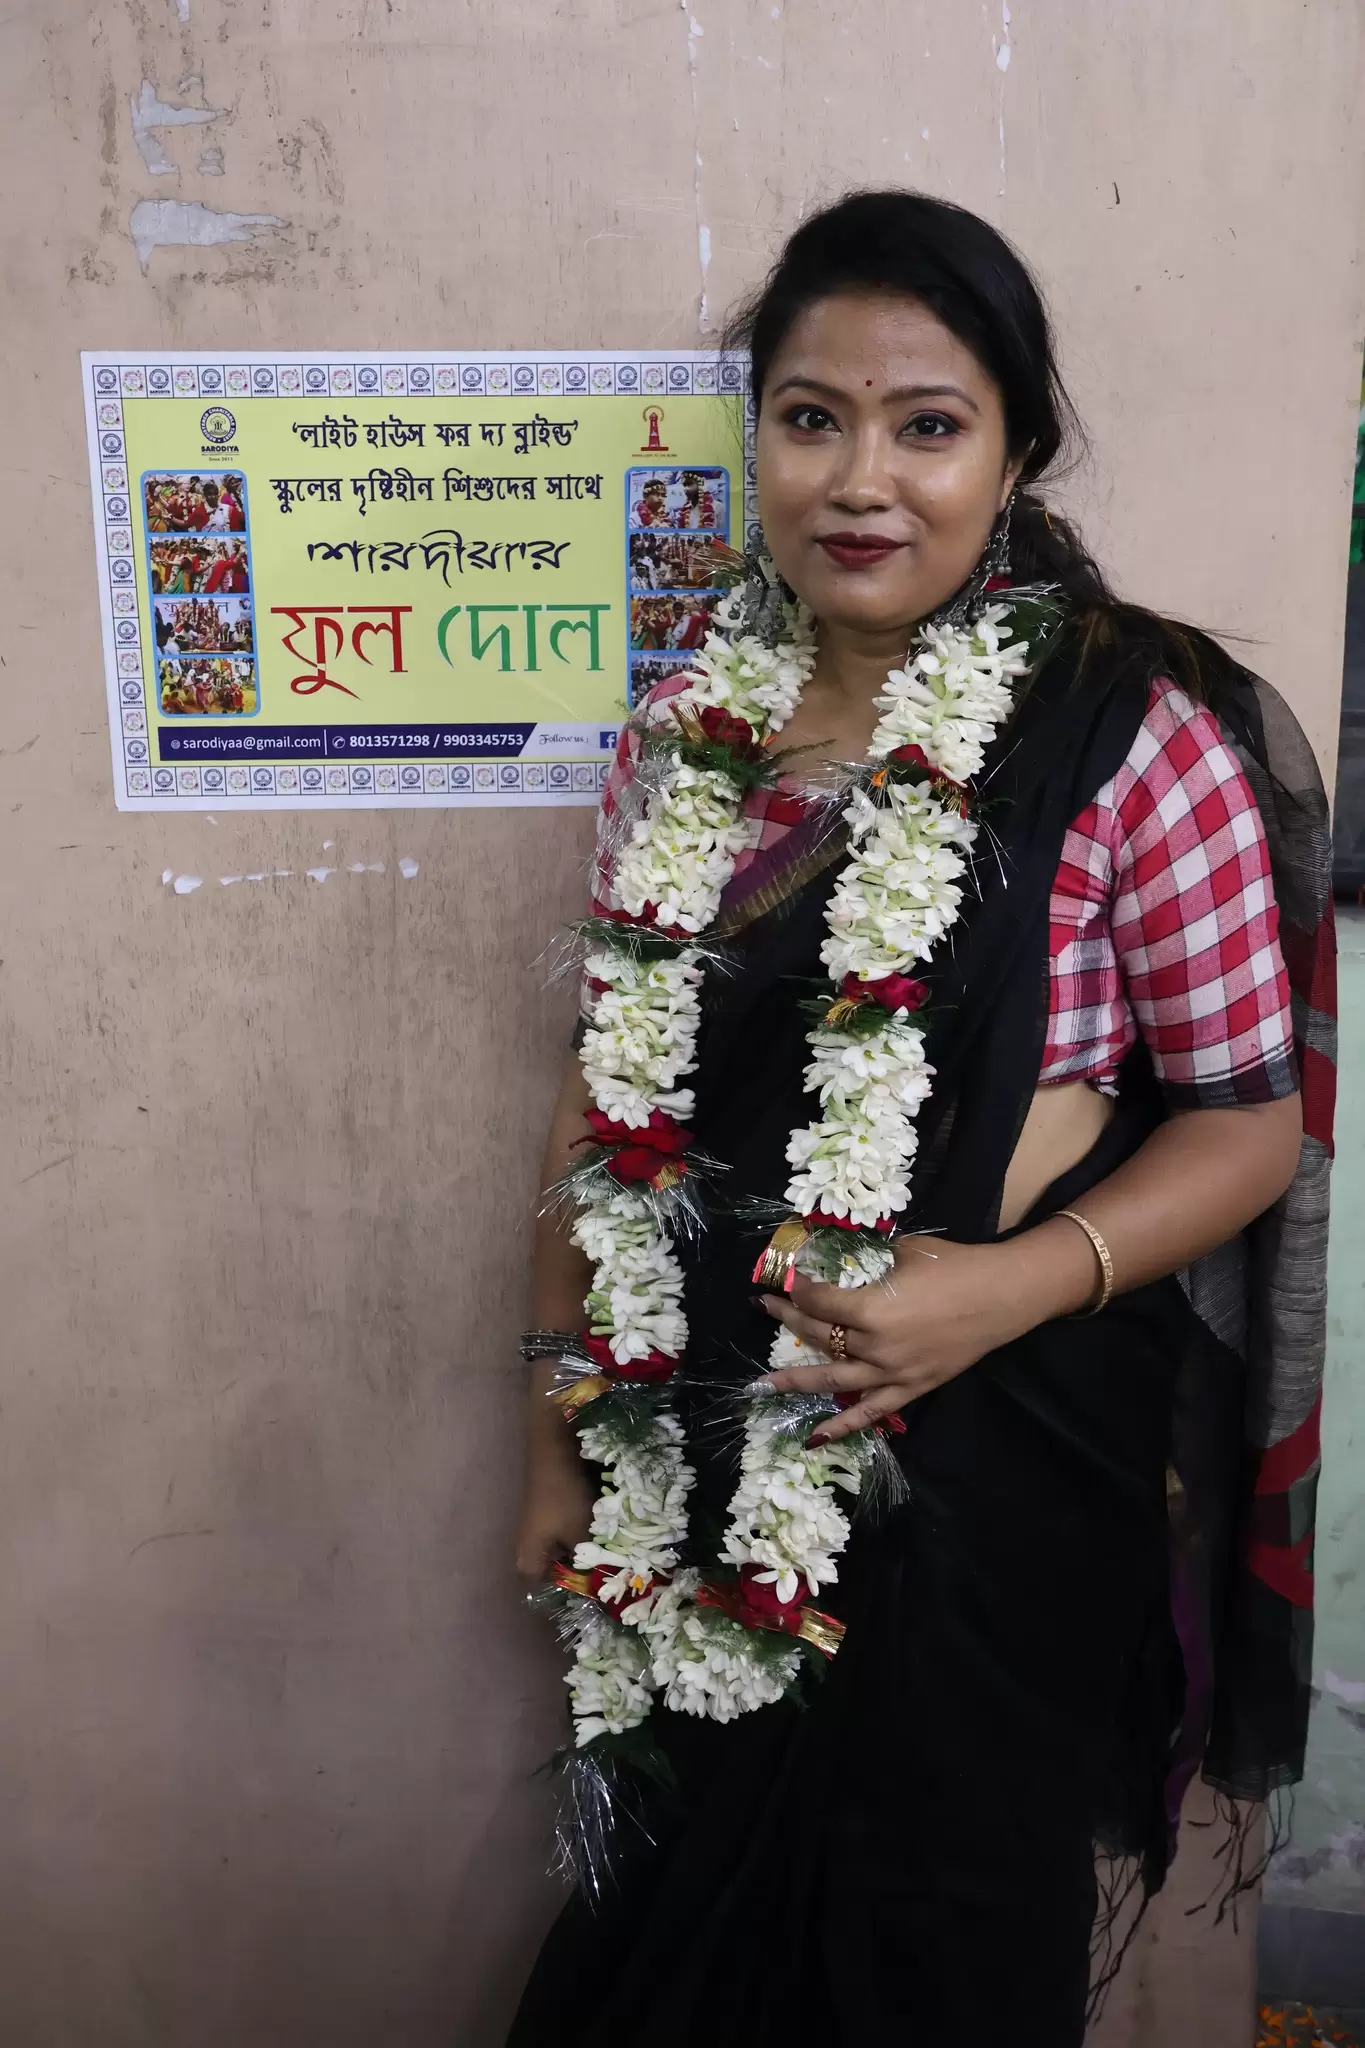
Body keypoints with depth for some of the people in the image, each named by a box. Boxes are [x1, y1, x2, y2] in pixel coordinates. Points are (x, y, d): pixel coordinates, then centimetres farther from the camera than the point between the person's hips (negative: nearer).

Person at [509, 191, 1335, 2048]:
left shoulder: (1134, 734, -12)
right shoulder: (686, 731, 1)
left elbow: (1250, 1115, -6)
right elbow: (607, 1100, 6)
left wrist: (1011, 1285, -22)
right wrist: (562, 1441, 9)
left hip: (995, 1453, -4)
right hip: (703, 1449, 4)